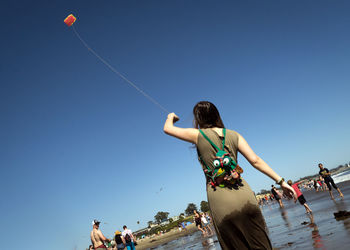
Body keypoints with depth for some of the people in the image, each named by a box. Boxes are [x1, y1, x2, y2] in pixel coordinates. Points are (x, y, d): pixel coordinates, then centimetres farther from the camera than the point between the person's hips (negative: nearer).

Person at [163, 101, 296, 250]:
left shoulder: (198, 135, 2)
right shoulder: (234, 135, 10)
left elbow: (168, 128, 16)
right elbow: (255, 160, 1)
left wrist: (171, 117, 38)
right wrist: (281, 181, 4)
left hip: (222, 204, -3)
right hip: (245, 196, 3)